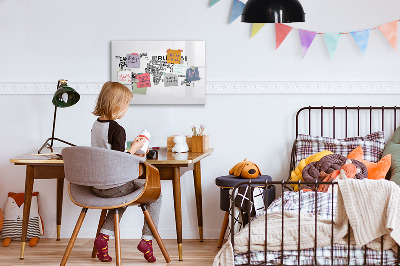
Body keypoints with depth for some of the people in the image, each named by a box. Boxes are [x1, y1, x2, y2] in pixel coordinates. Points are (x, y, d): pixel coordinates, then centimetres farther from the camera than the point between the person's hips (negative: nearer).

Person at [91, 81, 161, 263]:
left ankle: (104, 236, 19)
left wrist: (130, 154, 18)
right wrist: (134, 148, -9)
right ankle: (147, 239, 9)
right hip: (114, 186, -8)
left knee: (123, 197, 36)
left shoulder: (96, 125, 6)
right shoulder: (117, 130, -20)